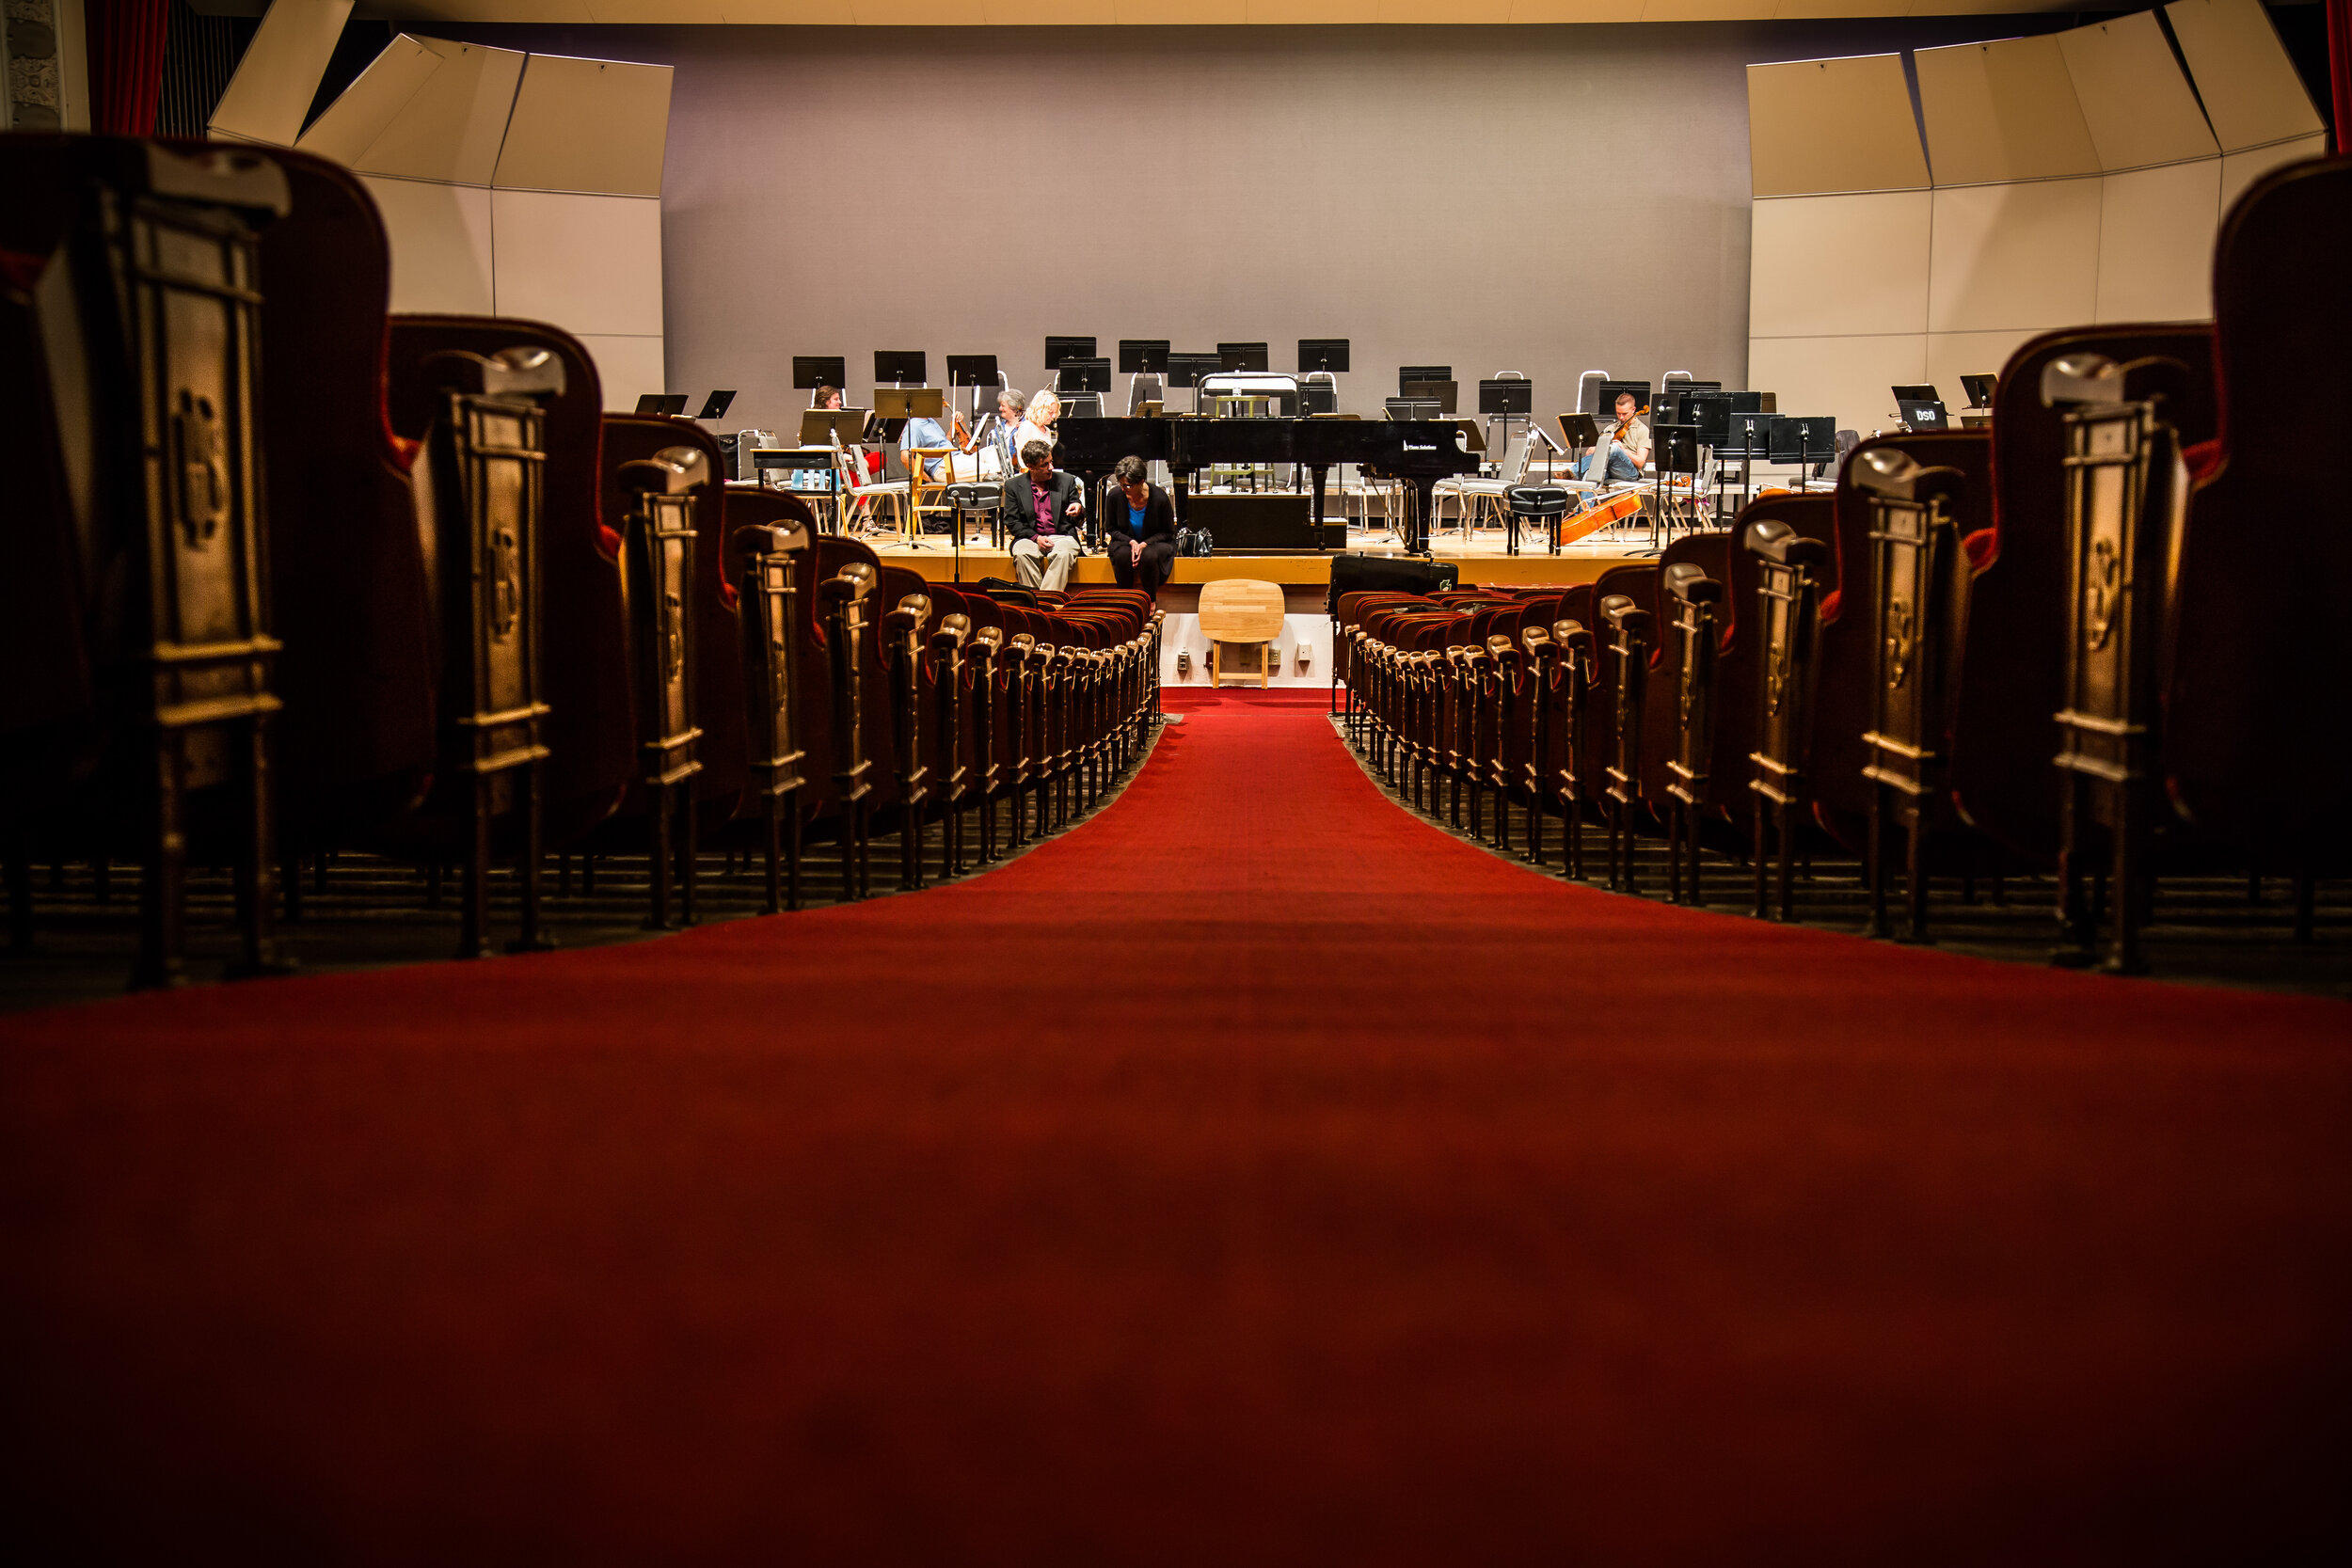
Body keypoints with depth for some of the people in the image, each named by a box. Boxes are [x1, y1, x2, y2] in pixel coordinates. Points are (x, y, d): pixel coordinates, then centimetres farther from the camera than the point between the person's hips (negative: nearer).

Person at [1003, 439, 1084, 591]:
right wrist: (1035, 538, -11)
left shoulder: (1067, 480, 9)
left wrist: (1079, 510, -13)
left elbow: (1077, 520, 14)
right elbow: (1011, 522, 4)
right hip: (1030, 538, 0)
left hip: (1062, 537, 0)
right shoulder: (1013, 485, 7)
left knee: (1064, 554, -35)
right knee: (1022, 554, -34)